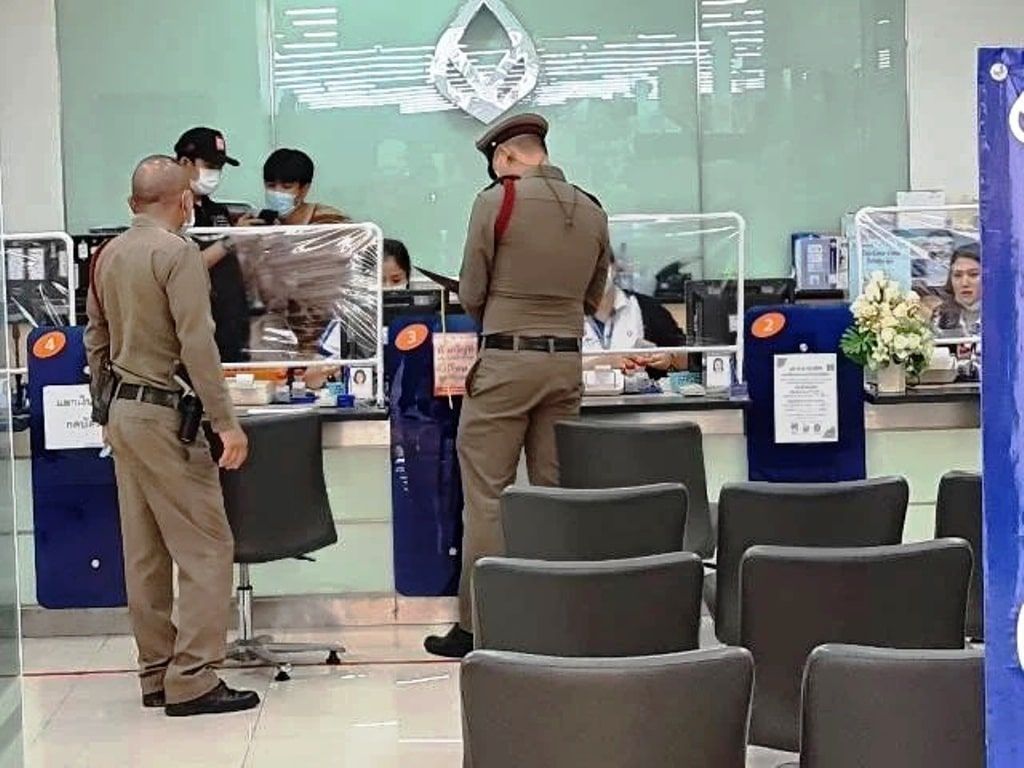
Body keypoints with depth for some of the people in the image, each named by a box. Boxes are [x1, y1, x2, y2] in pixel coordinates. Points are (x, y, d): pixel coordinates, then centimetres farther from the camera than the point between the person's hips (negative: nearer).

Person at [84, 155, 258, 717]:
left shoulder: (108, 255, 11)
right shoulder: (177, 253, -13)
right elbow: (197, 344, -19)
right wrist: (226, 422, -18)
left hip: (123, 412, 9)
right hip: (164, 415, -9)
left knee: (144, 553, 12)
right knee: (206, 548, -4)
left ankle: (155, 673, 18)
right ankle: (192, 680, -6)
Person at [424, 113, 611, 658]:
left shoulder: (498, 200, -7)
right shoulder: (592, 212, 8)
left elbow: (470, 293, -3)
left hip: (506, 360, -5)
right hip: (567, 361, 5)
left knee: (487, 496, 0)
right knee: (555, 492, 10)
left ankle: (476, 626, 2)